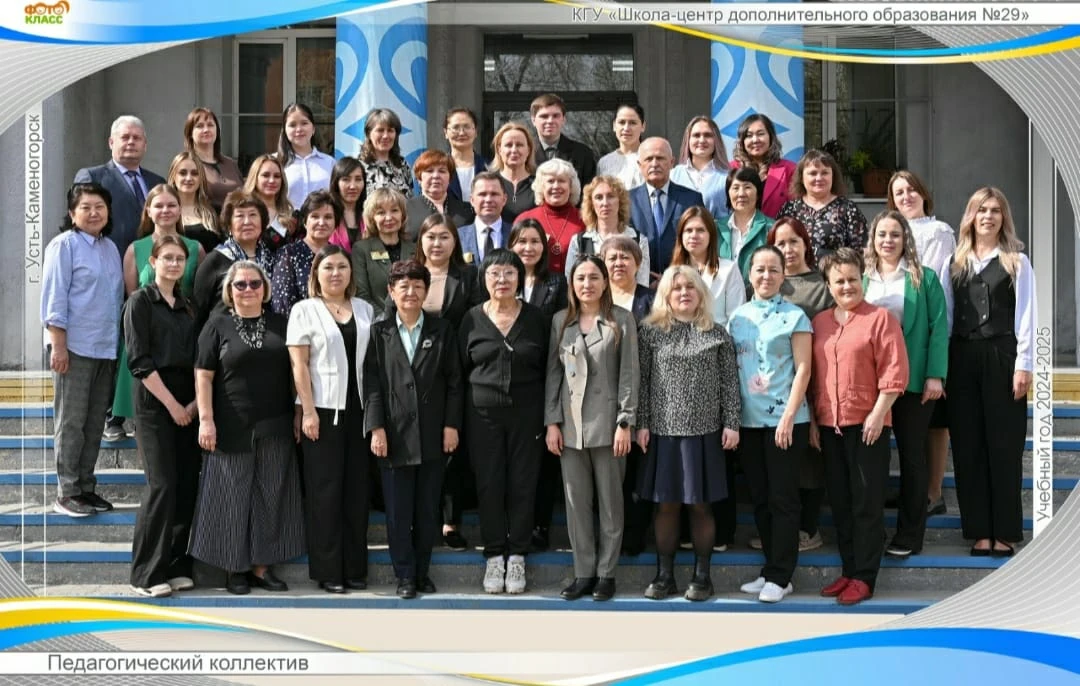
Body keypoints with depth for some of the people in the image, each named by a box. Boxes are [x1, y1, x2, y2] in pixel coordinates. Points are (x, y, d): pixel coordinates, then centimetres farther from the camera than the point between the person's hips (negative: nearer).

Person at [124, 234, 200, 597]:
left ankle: (175, 565, 11)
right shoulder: (140, 301, -3)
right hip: (154, 403, -6)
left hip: (188, 404, 6)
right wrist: (171, 403, -13)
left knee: (188, 484, 3)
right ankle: (147, 573, -2)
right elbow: (139, 360, -10)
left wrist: (195, 401, -1)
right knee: (163, 484, -10)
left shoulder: (187, 306, 15)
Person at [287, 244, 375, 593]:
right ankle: (327, 570, 7)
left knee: (356, 488, 6)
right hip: (323, 409, -3)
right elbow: (299, 365, -5)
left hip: (358, 409, 4)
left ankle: (355, 568, 14)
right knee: (325, 489, 1)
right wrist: (308, 411, -12)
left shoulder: (365, 310, 11)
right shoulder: (304, 310, 1)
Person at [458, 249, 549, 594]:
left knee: (523, 484, 3)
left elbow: (546, 369, 5)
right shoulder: (472, 319, 3)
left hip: (526, 413, 0)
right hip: (483, 413, 0)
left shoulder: (535, 318, 2)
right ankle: (494, 557, 13)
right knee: (489, 484, 2)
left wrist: (549, 418, 0)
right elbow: (461, 369, 5)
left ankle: (517, 557, 13)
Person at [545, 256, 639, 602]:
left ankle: (606, 572, 13)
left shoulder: (621, 320, -1)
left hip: (607, 423, -3)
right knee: (576, 502, 5)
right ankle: (583, 572, 14)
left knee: (610, 500, 5)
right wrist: (551, 422, 2)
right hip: (570, 425, 3)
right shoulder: (560, 321, 9)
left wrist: (625, 423, -9)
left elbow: (629, 374, -3)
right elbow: (553, 373, 8)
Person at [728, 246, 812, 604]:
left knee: (782, 498, 0)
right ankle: (771, 568, 21)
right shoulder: (738, 317, 9)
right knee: (759, 498, 11)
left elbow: (803, 370, -8)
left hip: (785, 420, -5)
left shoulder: (795, 316, -4)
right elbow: (730, 369, 12)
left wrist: (788, 418, -15)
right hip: (748, 421, 5)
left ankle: (779, 576, 6)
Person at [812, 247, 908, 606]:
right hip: (829, 425, 6)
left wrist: (877, 414, -15)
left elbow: (895, 371, -10)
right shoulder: (819, 322, 12)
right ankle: (848, 570, 21)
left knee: (867, 502, 0)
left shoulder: (880, 318, -4)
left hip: (867, 424, -5)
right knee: (840, 502, 11)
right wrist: (813, 418, 9)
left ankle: (864, 577, 6)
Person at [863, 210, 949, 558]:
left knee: (912, 454, 6)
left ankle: (909, 534, 12)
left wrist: (935, 375, -14)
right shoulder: (862, 279, 8)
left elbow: (938, 327, -5)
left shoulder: (924, 278, 1)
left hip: (913, 381, -2)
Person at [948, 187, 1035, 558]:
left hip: (1001, 356, -3)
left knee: (1003, 445, 1)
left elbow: (1025, 316, -2)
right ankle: (980, 531, 11)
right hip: (962, 358, 3)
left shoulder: (1017, 262, 3)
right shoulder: (956, 262, 12)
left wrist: (1023, 365, -9)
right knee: (968, 445, 4)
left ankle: (1005, 532, 8)